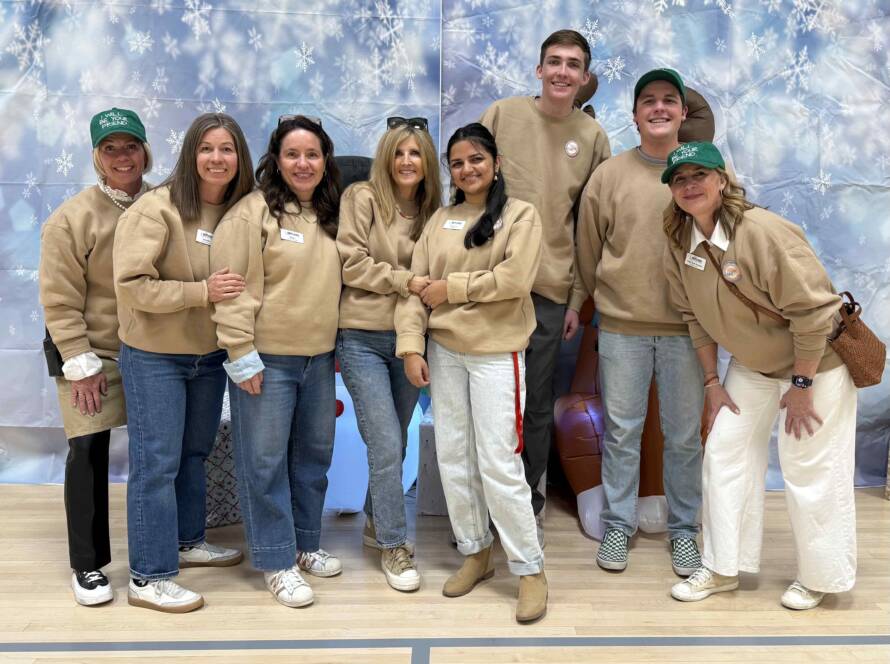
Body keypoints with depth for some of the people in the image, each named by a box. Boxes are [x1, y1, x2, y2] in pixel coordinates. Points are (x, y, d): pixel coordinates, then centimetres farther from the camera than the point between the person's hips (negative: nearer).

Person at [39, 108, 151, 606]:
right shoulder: (72, 218, -9)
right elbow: (60, 301, -9)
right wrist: (81, 364, -12)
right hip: (93, 352, -3)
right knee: (88, 452, -4)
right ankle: (88, 565, 10)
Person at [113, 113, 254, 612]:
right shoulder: (157, 209, -17)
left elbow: (246, 279, 13)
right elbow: (131, 285, -21)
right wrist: (202, 292, -26)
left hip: (211, 355, 6)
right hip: (154, 357, -6)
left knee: (194, 454, 20)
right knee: (156, 463, -1)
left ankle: (187, 541, 38)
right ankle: (149, 577, 10)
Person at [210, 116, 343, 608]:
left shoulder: (330, 216, 11)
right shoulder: (252, 212, -10)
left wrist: (336, 346, 17)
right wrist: (241, 354, -17)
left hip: (319, 359, 7)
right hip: (266, 360, -7)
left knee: (313, 456, 16)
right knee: (265, 462, 1)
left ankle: (305, 544, 32)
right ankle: (277, 562, 14)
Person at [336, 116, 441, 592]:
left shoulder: (432, 210, 10)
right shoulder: (362, 198, -5)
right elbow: (350, 262, -11)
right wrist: (404, 281, -16)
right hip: (363, 339, -5)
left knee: (394, 443, 15)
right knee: (386, 445, -7)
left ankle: (376, 523, 35)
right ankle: (394, 546, 8)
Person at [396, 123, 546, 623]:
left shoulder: (521, 214, -2)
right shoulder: (440, 220, 10)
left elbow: (515, 280, -16)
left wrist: (451, 287, -10)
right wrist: (412, 346, -6)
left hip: (496, 355, -5)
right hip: (444, 352, 5)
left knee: (498, 464, -6)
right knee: (452, 459, 10)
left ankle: (531, 569, 9)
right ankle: (476, 553, 27)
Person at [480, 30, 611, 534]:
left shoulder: (593, 136, 5)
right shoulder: (503, 114, 3)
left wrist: (578, 298, 3)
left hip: (550, 289, 1)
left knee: (537, 406, 8)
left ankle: (527, 506, 26)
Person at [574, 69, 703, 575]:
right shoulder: (609, 175, 1)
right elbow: (589, 248, 9)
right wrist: (585, 300, 14)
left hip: (688, 326, 0)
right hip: (621, 325, 0)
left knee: (685, 435, 9)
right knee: (621, 430, 9)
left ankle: (684, 528, 26)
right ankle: (619, 523, 25)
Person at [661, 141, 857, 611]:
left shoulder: (763, 232, -29)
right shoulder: (679, 244, -8)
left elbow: (814, 310, -26)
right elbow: (695, 316, 4)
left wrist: (801, 385, -19)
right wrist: (711, 381, 5)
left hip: (816, 362, -7)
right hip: (752, 365, 7)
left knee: (809, 468, 0)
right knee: (724, 452, 6)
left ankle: (819, 578, 21)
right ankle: (722, 569, 20)